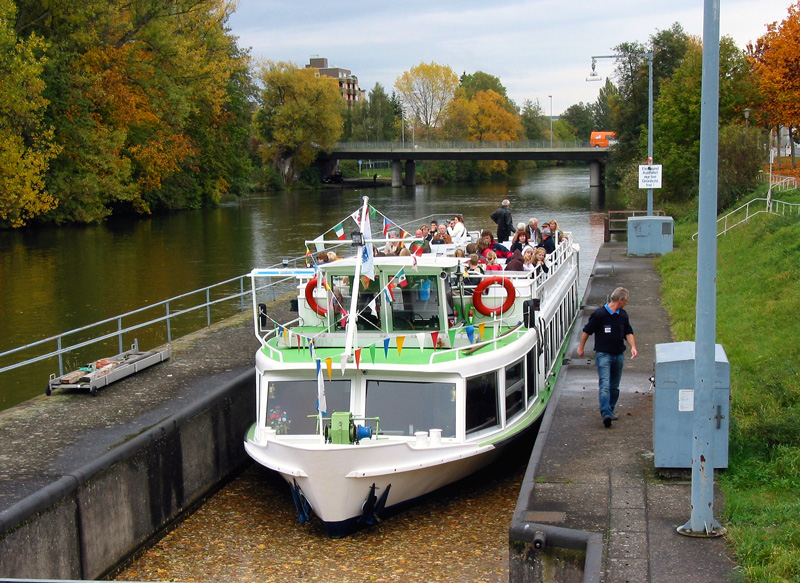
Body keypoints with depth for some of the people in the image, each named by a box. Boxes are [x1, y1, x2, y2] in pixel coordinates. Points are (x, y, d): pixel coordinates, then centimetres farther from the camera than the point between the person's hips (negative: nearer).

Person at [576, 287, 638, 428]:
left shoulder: (623, 315, 8)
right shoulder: (599, 314, -11)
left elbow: (628, 332, 14)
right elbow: (587, 331, -2)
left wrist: (633, 347, -4)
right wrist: (581, 347, 7)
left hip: (619, 355, 6)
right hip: (603, 354, -6)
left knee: (615, 386, 14)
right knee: (605, 385, -15)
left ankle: (611, 410, 27)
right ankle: (606, 414, -24)